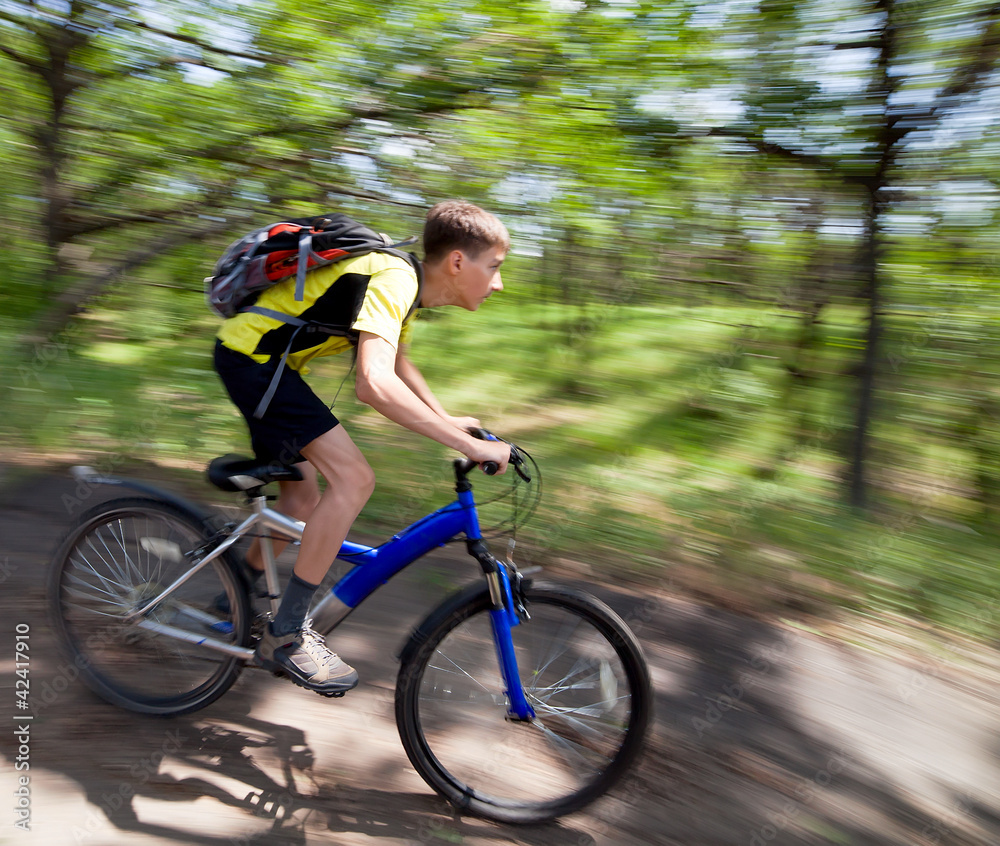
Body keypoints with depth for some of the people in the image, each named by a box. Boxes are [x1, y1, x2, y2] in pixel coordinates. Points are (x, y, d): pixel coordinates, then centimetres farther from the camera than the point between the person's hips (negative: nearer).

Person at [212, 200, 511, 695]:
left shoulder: (406, 282, 6)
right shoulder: (393, 279, -25)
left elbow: (397, 362, 23)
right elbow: (374, 384, -40)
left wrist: (448, 421, 16)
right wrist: (468, 445, -37)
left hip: (256, 358, 10)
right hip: (249, 356, -10)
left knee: (302, 499, 15)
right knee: (353, 479, -19)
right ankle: (285, 636, -8)